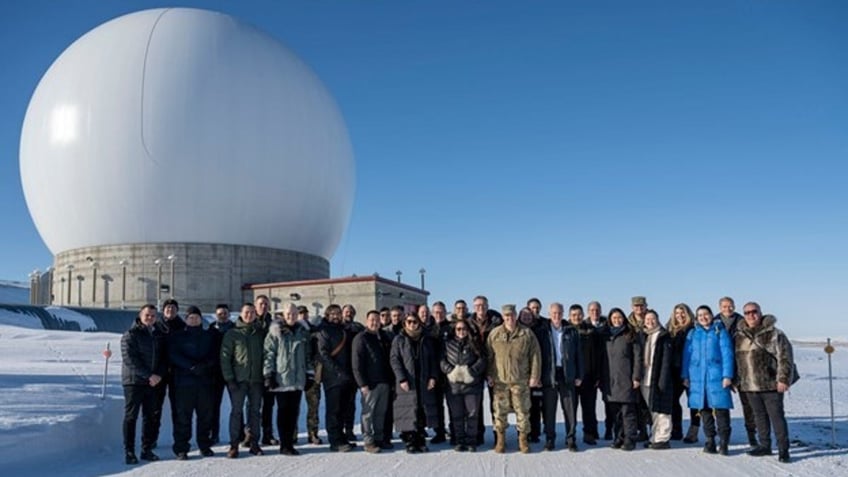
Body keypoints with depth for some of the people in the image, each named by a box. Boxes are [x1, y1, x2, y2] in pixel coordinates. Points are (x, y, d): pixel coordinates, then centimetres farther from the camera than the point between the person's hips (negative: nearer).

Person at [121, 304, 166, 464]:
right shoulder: (130, 334, -6)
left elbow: (163, 357, 12)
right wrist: (148, 375, -18)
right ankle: (129, 451, 4)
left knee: (151, 417, 8)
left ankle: (147, 449, 17)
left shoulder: (159, 335, 11)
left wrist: (159, 374, -7)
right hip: (134, 381, -5)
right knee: (131, 417, 0)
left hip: (154, 382, 5)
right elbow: (130, 359, -14)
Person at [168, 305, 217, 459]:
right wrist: (192, 366, -17)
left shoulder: (209, 336, 15)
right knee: (183, 415, -4)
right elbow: (174, 356, -6)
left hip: (205, 381, 3)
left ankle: (205, 445, 15)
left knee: (206, 414, 4)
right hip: (184, 381, -2)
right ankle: (181, 448, 2)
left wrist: (206, 364, -14)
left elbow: (215, 356, 7)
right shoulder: (177, 337, 7)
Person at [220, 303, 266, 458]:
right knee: (236, 411, -3)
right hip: (238, 380, -3)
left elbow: (265, 355, 12)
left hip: (256, 379, 3)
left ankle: (253, 442, 16)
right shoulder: (232, 334, 1)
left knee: (255, 411, 7)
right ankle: (234, 444, 2)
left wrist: (266, 376, 3)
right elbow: (225, 357, -3)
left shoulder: (260, 334, 10)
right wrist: (229, 378, -10)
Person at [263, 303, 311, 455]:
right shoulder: (275, 332, -1)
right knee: (283, 411, 0)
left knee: (294, 411, 7)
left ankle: (290, 442, 15)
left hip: (298, 379, 4)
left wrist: (310, 373, 12)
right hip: (281, 379, -4)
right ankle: (284, 445, 6)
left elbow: (308, 355, 16)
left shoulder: (303, 332, 12)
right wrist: (268, 374, -10)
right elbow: (268, 354, -5)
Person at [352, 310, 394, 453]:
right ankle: (368, 441, 4)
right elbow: (357, 363, -11)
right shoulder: (361, 338, -5)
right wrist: (363, 384, -16)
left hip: (384, 382, 6)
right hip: (370, 383, -6)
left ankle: (379, 438, 21)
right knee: (368, 412, -2)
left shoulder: (384, 337, 15)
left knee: (381, 412, 12)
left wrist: (390, 379, 11)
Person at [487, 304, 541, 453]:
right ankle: (500, 439, 17)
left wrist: (534, 377, -2)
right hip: (500, 380, 1)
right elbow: (488, 356, 9)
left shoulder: (527, 334, 1)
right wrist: (489, 376, 4)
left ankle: (523, 439, 18)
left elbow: (535, 356, 2)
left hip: (520, 381, -1)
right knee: (500, 411, 5)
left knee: (523, 411, 4)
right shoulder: (494, 334, 4)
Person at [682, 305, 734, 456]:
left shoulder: (720, 332, 4)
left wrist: (727, 375, -9)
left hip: (717, 375, -3)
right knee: (704, 409, 7)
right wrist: (686, 376, 6)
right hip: (697, 377, 3)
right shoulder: (692, 333, 12)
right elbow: (687, 355, 12)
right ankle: (710, 440, 16)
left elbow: (727, 354, -2)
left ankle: (723, 442, 1)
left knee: (721, 409, -6)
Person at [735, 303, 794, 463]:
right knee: (760, 416, 14)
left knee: (777, 416, -1)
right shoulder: (740, 335, 10)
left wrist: (783, 379, -16)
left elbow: (785, 357, -10)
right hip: (750, 386, 6)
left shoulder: (773, 333, -7)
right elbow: (737, 359, 18)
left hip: (771, 385, -5)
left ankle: (783, 449, 6)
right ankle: (765, 445, 25)